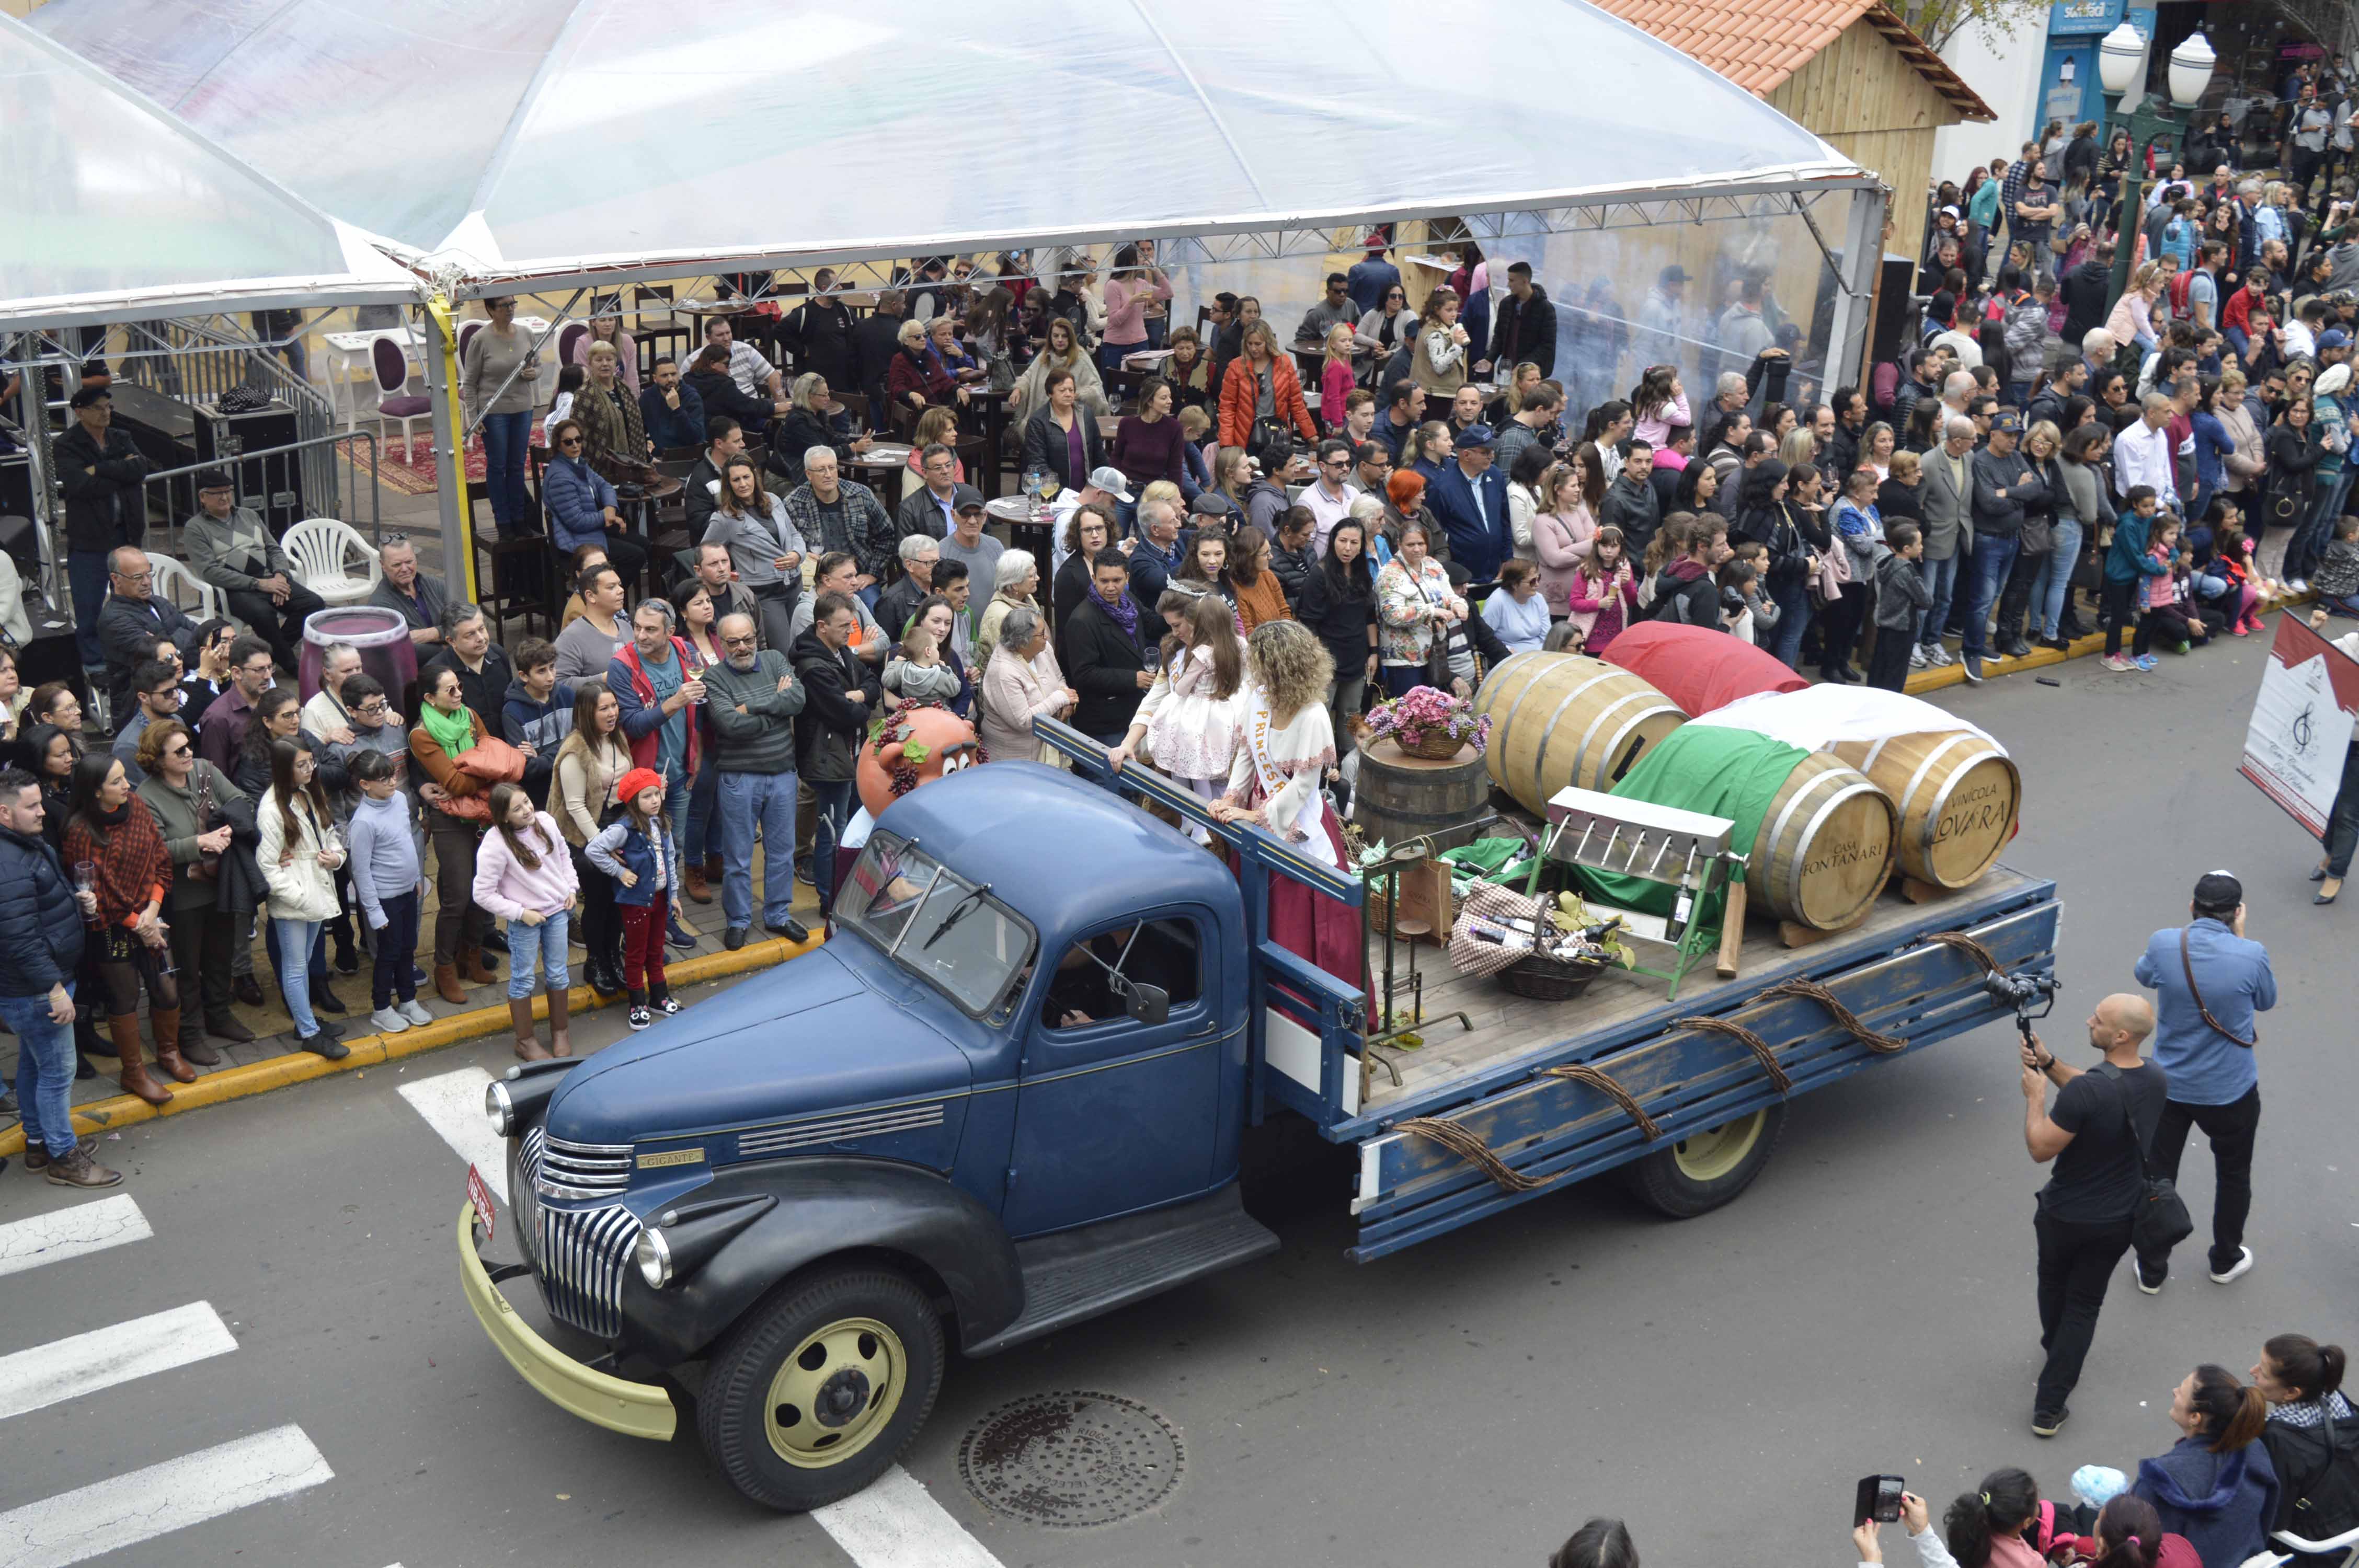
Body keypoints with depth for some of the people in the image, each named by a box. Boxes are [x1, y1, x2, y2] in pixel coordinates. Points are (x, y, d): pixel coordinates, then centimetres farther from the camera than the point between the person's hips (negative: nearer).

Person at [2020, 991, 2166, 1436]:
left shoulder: (2085, 1092, -33)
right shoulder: (2157, 1080, -10)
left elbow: (2041, 1149, -22)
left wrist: (2035, 1096, -10)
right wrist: (2049, 1064, 0)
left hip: (2066, 1216, -4)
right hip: (2119, 1220, 4)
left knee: (2053, 1286, 26)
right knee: (2084, 1306, 15)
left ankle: (2055, 1347, 53)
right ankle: (2049, 1407, 16)